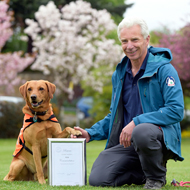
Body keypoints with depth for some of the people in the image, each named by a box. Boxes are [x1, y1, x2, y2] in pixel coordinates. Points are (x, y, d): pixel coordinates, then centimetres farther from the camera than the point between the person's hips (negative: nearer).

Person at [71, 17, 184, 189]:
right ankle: (144, 173, 11)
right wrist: (90, 133, 10)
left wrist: (136, 122, -23)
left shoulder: (164, 69, -6)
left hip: (162, 135, -5)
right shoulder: (119, 74, 16)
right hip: (127, 142, 6)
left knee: (141, 132, -42)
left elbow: (176, 110, -17)